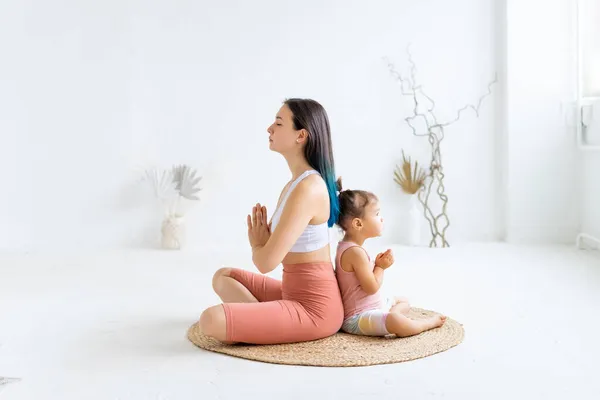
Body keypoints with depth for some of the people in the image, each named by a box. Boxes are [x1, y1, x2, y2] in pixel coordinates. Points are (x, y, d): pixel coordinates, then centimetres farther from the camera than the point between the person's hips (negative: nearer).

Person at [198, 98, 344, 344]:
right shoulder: (298, 182, 9)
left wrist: (256, 244, 0)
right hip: (296, 293, 10)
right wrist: (262, 242, -6)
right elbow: (277, 250, 16)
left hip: (314, 308, -10)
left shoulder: (307, 188, -23)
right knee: (223, 277, 22)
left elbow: (266, 262, -23)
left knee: (211, 321, -24)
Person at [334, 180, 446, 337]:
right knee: (395, 321, -35)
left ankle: (388, 318, 1)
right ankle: (429, 323, -9)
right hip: (358, 318, -12)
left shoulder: (346, 246, 9)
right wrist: (381, 266, -6)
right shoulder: (355, 252, -23)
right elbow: (371, 287, -23)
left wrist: (378, 263, 1)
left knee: (403, 302, 28)